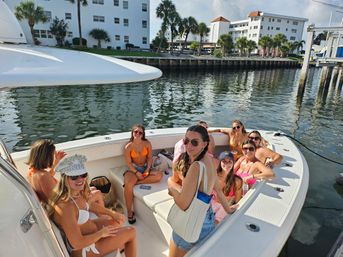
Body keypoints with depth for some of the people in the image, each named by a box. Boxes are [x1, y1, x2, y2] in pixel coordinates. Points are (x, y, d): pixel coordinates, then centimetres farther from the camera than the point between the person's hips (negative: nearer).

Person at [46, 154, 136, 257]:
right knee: (131, 232, -1)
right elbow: (77, 244, -31)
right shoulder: (65, 206, -36)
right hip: (82, 248, -8)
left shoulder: (77, 192, -10)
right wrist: (101, 233, -16)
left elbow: (90, 205, 11)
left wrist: (112, 213, 7)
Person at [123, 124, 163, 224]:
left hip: (145, 168, 3)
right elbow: (128, 163, -10)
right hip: (133, 169, -3)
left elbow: (150, 158, 0)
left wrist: (147, 170, -14)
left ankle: (136, 182, -22)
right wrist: (137, 173, -19)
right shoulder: (128, 146, -9)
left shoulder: (147, 143, -3)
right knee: (128, 184, -32)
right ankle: (129, 212, -19)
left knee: (159, 175, -24)